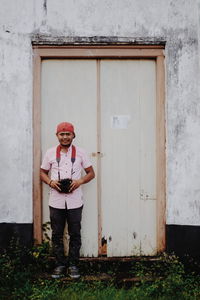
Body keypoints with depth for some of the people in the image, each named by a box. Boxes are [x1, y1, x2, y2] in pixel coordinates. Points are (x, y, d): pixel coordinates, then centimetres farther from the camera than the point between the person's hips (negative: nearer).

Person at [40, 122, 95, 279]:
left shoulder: (80, 152, 2)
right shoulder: (50, 153, 4)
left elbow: (91, 173, 6)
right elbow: (43, 173, 11)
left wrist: (80, 181, -14)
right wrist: (50, 182, -10)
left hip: (75, 201, -1)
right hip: (56, 201, 1)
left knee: (75, 234, 7)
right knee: (57, 234, 8)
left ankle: (73, 264, 20)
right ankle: (60, 264, 22)